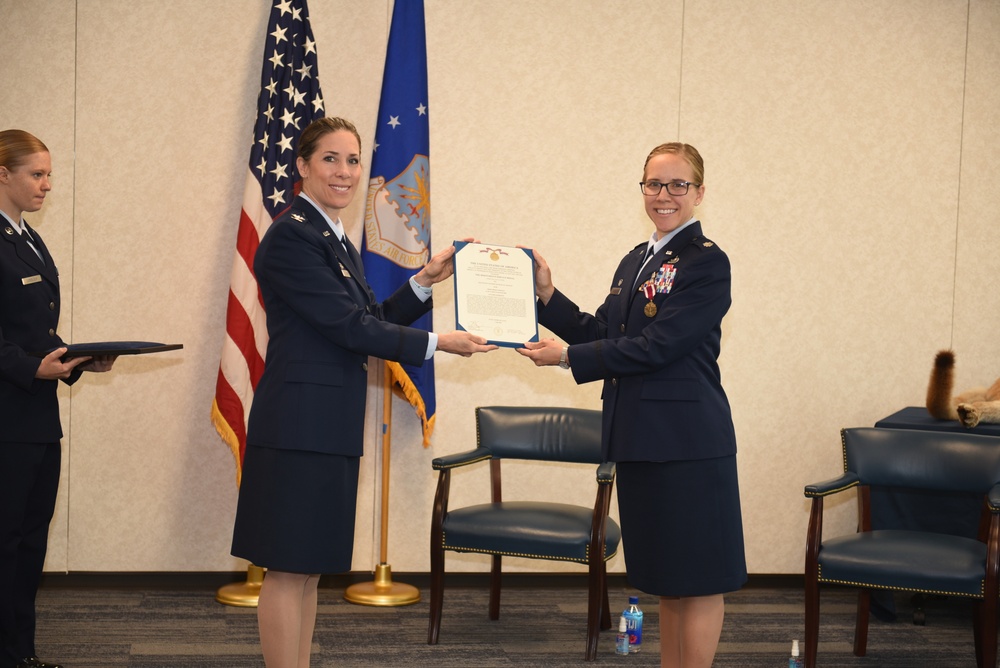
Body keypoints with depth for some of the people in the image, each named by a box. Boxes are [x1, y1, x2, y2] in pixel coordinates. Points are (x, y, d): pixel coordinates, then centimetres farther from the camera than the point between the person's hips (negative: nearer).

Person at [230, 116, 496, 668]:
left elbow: (369, 321, 14)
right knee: (288, 569, -4)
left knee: (311, 568, 13)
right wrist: (438, 344, -13)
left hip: (331, 426, 10)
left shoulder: (336, 240, 17)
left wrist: (425, 282, 5)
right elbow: (349, 327, -17)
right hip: (298, 424, -10)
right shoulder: (291, 235, -13)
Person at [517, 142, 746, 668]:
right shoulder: (635, 261, 15)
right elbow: (602, 334, 14)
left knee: (696, 579, 0)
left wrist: (566, 357, -13)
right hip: (640, 437, 9)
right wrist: (547, 295, 4)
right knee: (667, 578, 15)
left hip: (687, 440, -8)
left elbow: (654, 347, -18)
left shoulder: (707, 263, -11)